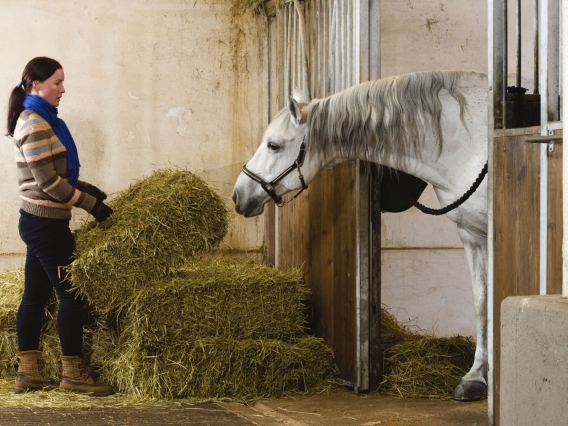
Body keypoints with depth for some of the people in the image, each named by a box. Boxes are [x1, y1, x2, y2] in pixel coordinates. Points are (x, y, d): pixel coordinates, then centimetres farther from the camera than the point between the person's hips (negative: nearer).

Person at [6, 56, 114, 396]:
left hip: (37, 221, 10)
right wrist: (90, 203, -15)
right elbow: (48, 182, -20)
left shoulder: (40, 120, 13)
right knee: (71, 295, -4)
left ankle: (29, 372, 15)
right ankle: (73, 374, 3)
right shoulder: (36, 126, -18)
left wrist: (84, 188, 10)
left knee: (35, 296, 11)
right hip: (46, 224, -10)